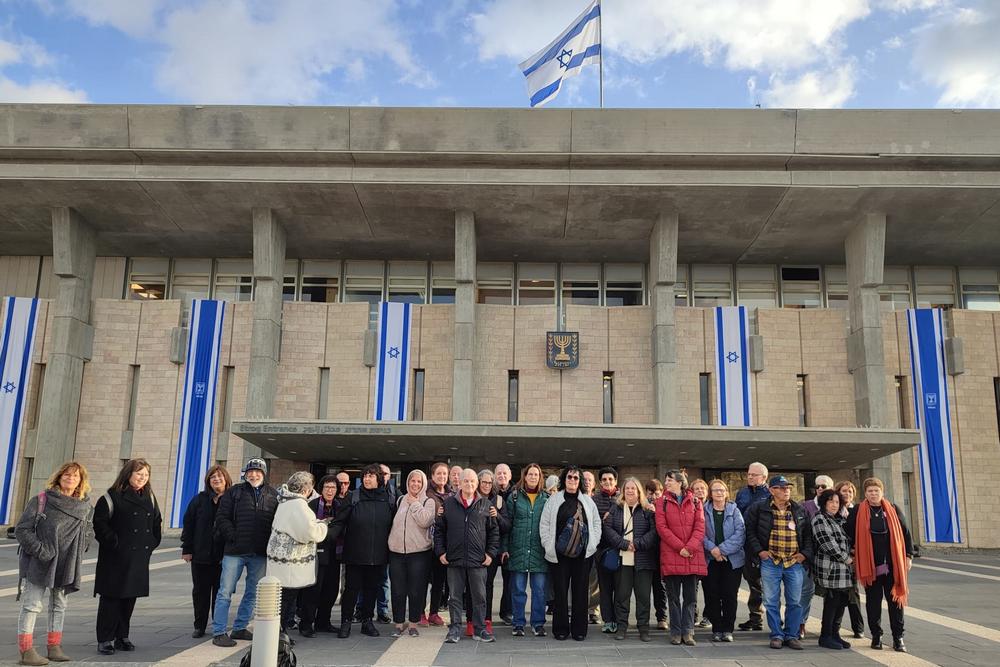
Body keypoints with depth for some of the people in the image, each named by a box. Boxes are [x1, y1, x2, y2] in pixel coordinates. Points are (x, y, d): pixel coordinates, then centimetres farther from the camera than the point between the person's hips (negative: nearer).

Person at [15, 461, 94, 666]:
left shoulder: (86, 507, 3)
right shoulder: (40, 501, -9)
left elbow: (89, 532, 16)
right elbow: (22, 529, -9)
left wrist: (77, 554, 5)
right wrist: (40, 550, -16)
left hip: (67, 565, 5)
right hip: (38, 564, -5)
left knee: (59, 605, 14)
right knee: (32, 605, -3)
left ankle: (54, 647, 25)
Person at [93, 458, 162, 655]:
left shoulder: (149, 497, 12)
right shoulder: (112, 496, -7)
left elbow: (157, 522, 21)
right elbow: (100, 523, -11)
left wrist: (152, 543, 11)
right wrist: (114, 543, -15)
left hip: (140, 558, 6)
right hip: (116, 558, -6)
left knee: (130, 597, 11)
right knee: (111, 598, -1)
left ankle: (121, 637, 22)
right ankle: (105, 639, 8)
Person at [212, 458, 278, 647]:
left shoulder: (273, 495, 8)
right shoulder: (234, 492, 2)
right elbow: (222, 518, -1)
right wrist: (233, 537, -11)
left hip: (260, 554, 3)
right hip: (235, 552, -3)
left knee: (253, 594, 11)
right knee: (225, 592, -2)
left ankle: (239, 628, 24)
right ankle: (218, 632, 5)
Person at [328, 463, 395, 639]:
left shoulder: (388, 499, 4)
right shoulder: (353, 497, -2)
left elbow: (393, 525, 9)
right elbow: (339, 522, -7)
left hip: (378, 556, 2)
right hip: (355, 554, -2)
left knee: (372, 588, 10)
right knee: (352, 588, 3)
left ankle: (367, 621, 24)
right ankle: (346, 622, 16)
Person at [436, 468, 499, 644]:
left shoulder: (486, 505, 4)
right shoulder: (449, 504, 5)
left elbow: (494, 531, 8)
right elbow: (439, 529, 8)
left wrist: (491, 553, 2)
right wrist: (440, 552, 2)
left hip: (478, 561, 0)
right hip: (454, 559, 0)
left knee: (479, 597, 6)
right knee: (455, 596, 7)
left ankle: (480, 629, 18)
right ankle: (455, 629, 18)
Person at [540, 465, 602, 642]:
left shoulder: (587, 501, 10)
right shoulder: (554, 500, 3)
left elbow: (597, 523, 13)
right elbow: (544, 524, 2)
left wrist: (592, 544, 3)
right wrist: (549, 546, -5)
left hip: (583, 554, 2)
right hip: (559, 554, -2)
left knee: (580, 591, 5)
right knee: (560, 592, 2)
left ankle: (579, 629, 15)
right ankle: (561, 629, 12)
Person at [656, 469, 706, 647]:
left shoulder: (695, 502, 8)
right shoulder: (663, 502, 6)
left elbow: (700, 527, 0)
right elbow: (661, 527, -4)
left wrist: (689, 547, -14)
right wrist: (680, 547, -12)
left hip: (693, 556, 1)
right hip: (671, 556, -1)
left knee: (690, 596, 6)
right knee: (673, 596, 5)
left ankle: (688, 632, 14)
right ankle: (676, 632, 13)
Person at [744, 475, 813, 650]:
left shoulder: (800, 511, 7)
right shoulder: (760, 509, -2)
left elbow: (809, 534, 13)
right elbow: (750, 531, 3)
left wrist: (805, 553, 3)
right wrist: (759, 551, -5)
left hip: (794, 562, 2)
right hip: (770, 562, -2)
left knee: (795, 602, 7)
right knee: (771, 601, 3)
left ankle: (792, 635, 19)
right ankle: (777, 635, 15)